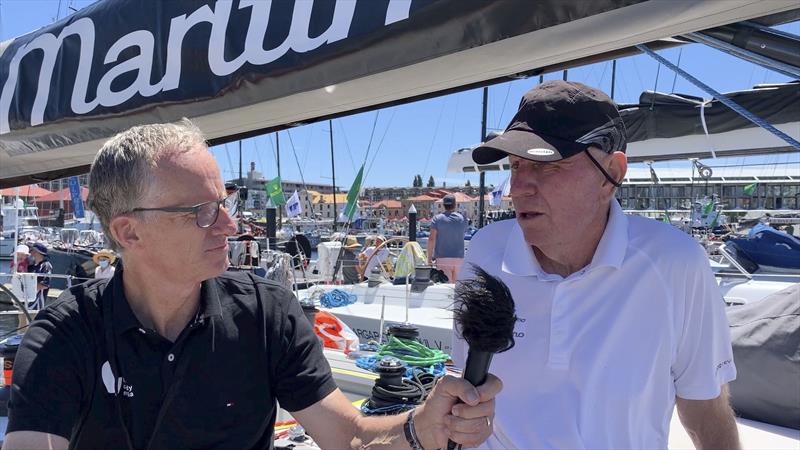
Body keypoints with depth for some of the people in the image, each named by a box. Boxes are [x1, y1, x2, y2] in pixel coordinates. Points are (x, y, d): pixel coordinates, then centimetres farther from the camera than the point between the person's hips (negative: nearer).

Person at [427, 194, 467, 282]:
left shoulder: (437, 218, -3)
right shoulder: (462, 219, 6)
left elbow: (431, 239, -8)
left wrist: (429, 258, -5)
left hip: (443, 258, -3)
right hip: (459, 258, 3)